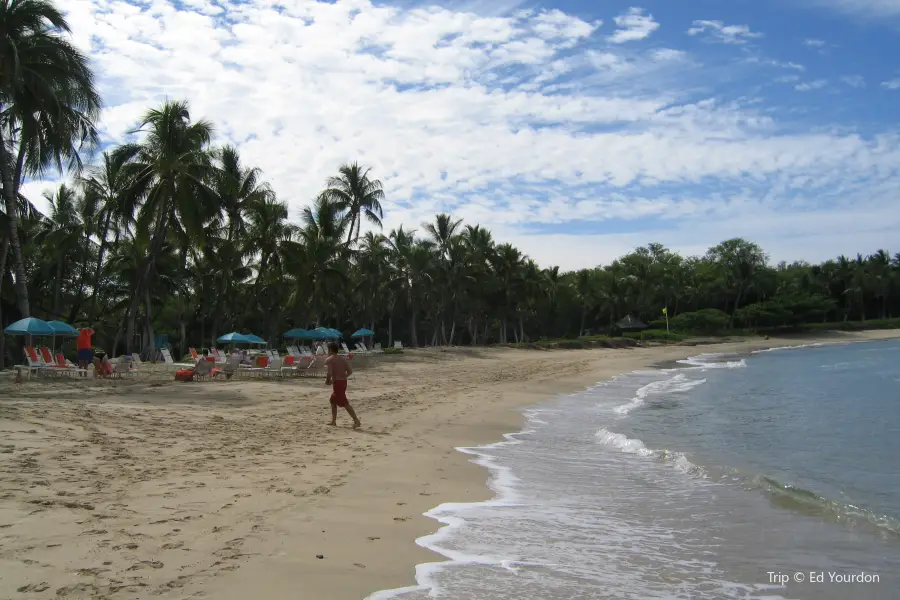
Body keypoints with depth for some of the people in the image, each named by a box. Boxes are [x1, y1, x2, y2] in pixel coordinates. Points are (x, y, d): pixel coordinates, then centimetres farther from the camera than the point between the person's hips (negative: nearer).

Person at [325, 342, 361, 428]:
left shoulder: (329, 360, -7)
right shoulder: (343, 359, 13)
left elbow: (329, 373, -20)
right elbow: (350, 371, 6)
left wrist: (327, 381, -3)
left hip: (337, 383, -8)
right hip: (343, 381, 8)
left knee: (345, 403, -9)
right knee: (333, 400, 24)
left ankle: (356, 421, -15)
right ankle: (333, 421, 27)